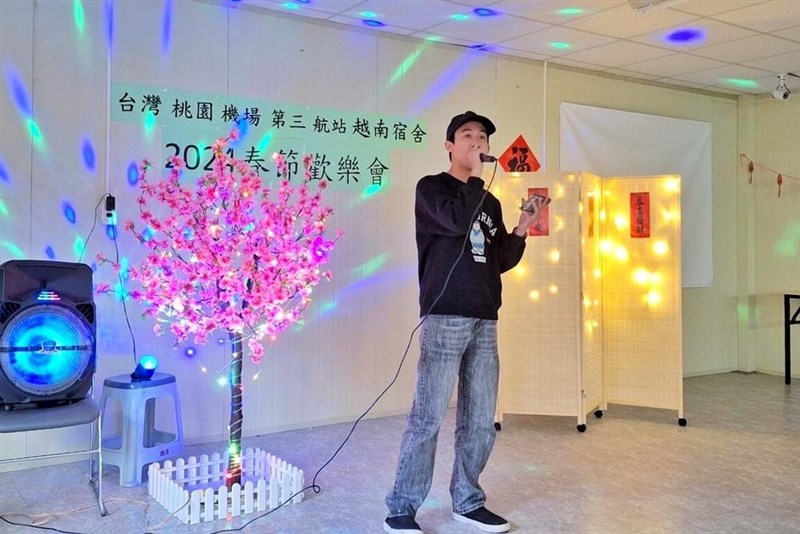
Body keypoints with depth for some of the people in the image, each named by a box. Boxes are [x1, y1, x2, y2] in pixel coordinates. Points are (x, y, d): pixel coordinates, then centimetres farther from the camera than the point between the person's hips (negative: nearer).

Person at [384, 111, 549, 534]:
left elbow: (500, 262, 18)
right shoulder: (431, 187, 2)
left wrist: (521, 230, 3)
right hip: (444, 317, -6)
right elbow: (456, 221, -18)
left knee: (481, 420, 8)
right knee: (428, 417, -8)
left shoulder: (489, 203, 20)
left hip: (484, 321, 6)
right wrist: (475, 176, -7)